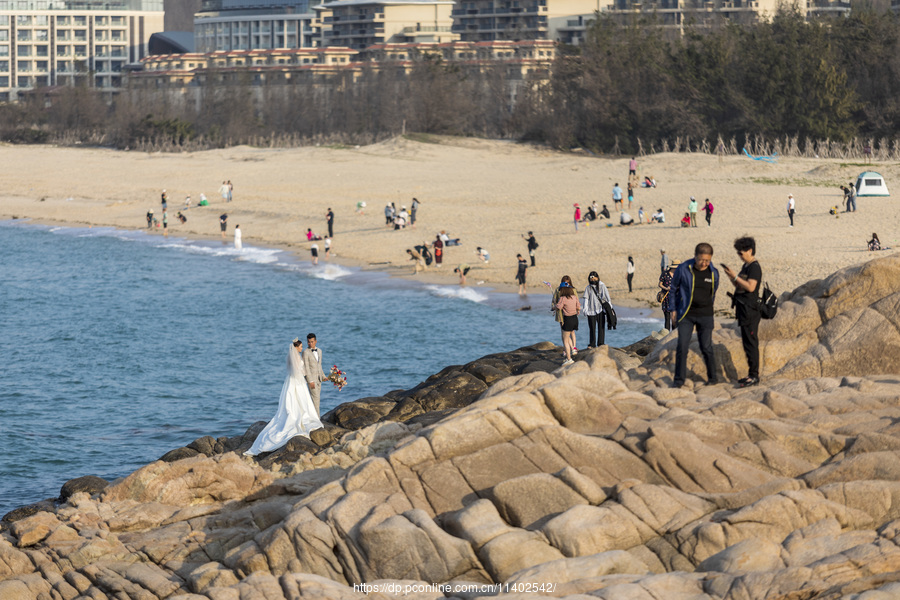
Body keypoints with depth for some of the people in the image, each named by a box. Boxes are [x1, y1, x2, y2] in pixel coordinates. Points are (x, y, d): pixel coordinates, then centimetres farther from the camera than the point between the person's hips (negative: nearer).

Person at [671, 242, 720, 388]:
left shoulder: (713, 273, -2)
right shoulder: (683, 269, -9)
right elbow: (674, 289, 5)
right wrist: (674, 310, 5)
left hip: (705, 316, 1)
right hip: (686, 315, -1)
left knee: (706, 347, 2)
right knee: (682, 347, -6)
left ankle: (712, 377, 18)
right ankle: (679, 379, 6)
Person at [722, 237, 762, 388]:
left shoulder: (754, 267, -12)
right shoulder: (746, 266, 17)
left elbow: (750, 287, -23)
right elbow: (739, 286, 22)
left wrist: (735, 276, -19)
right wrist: (731, 277, 6)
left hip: (750, 309, -10)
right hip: (743, 309, 10)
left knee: (751, 343, -9)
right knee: (747, 343, 13)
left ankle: (754, 375, -7)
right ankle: (752, 374, 18)